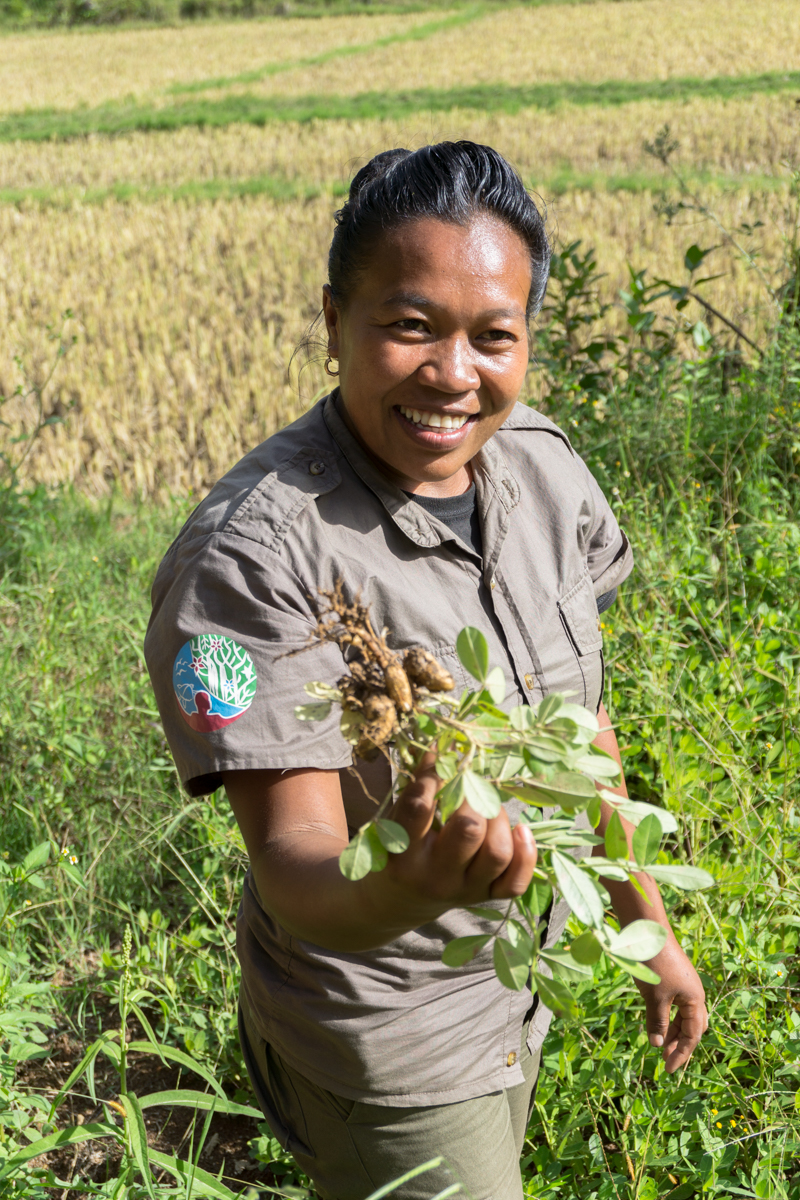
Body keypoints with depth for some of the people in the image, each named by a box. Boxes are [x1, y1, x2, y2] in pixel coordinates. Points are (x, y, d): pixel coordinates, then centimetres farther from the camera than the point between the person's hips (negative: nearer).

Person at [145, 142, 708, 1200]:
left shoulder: (541, 467, -8)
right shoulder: (252, 555, -29)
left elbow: (578, 724, 4)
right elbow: (290, 863, -31)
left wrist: (647, 923, 11)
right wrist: (405, 888, -53)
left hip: (522, 991, 7)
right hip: (384, 1044, -6)